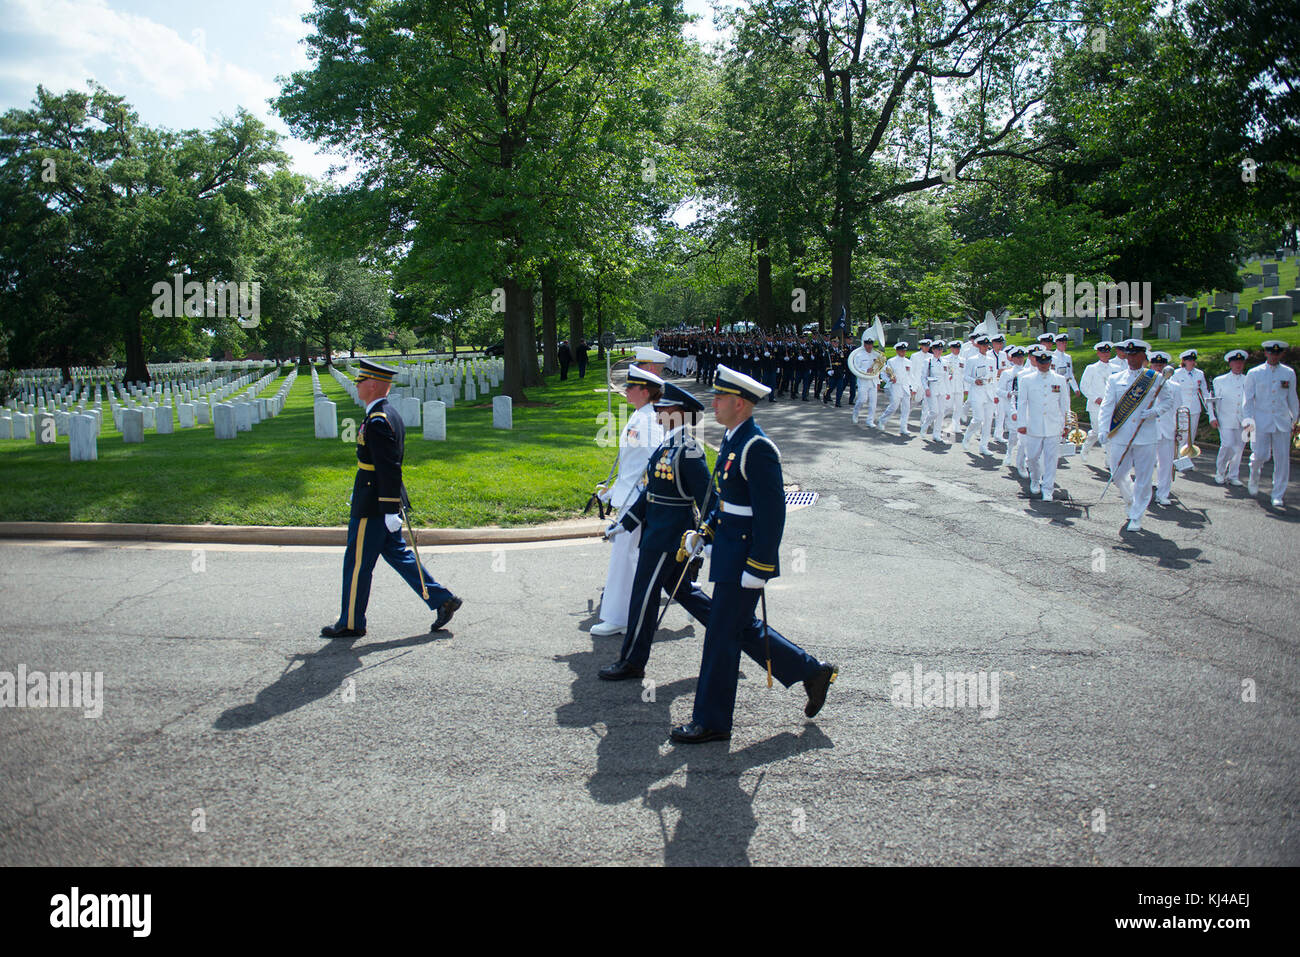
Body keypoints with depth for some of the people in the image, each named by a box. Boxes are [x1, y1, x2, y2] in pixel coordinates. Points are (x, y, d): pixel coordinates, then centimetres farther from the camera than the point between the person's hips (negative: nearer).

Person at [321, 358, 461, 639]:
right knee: (398, 554, 16)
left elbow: (390, 468, -24)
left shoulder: (377, 422, -21)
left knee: (357, 563, 3)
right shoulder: (390, 414, 10)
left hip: (372, 507, -10)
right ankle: (442, 600, 15)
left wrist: (390, 511, -23)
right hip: (384, 503, 10)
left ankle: (351, 623, 16)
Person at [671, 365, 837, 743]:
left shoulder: (757, 448, -21)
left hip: (744, 559, -10)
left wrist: (757, 569, -22)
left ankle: (711, 722, 14)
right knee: (744, 629, 19)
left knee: (721, 637, 1)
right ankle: (812, 672, 33)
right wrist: (703, 533, 12)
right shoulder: (731, 439, 9)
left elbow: (772, 513, -22)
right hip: (728, 550, 10)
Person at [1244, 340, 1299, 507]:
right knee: (1261, 455, -8)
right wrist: (1248, 419, -5)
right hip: (1261, 421, -2)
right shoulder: (1254, 373, 3)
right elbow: (1248, 399, 4)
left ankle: (1278, 497, 5)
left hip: (1282, 422, 2)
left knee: (1282, 459, -2)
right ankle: (1254, 478, 26)